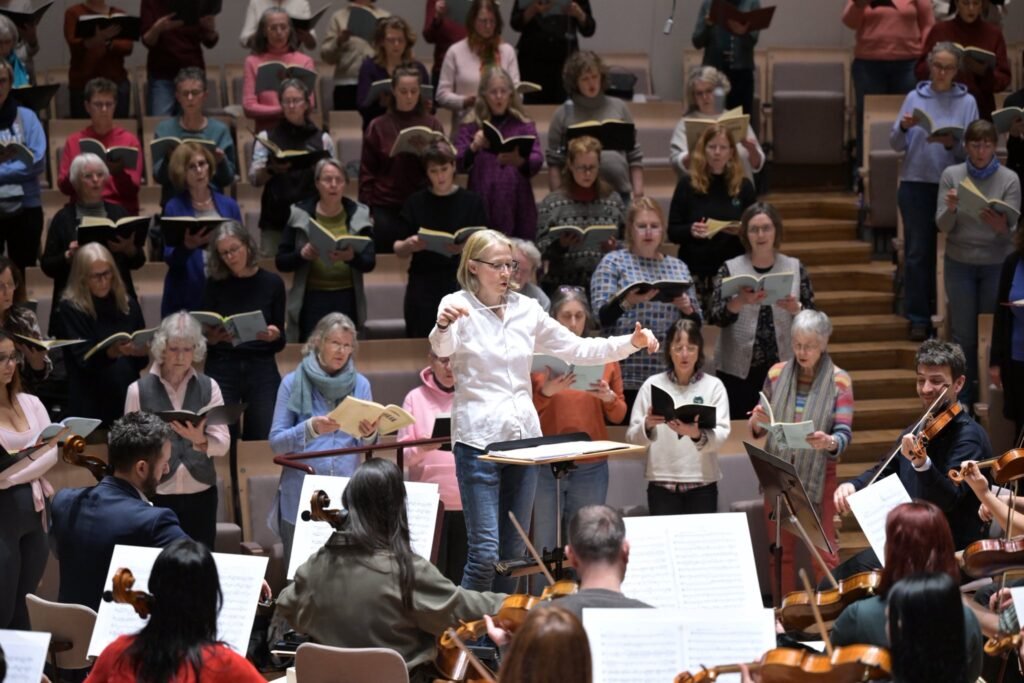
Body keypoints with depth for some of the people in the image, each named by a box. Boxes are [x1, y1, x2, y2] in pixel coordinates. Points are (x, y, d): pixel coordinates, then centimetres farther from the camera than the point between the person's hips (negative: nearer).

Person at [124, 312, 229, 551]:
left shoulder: (209, 388, 3)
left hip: (200, 494, 2)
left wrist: (200, 441, -25)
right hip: (156, 495, -2)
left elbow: (223, 444, -4)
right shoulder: (139, 390, -2)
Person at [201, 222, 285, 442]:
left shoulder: (272, 282, 2)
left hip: (262, 370, 0)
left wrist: (275, 336, -17)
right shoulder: (215, 284, 1)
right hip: (221, 369, 0)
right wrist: (211, 339, -19)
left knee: (265, 439, -4)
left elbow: (280, 343, 5)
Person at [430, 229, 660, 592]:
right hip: (478, 439, -5)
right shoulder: (458, 306, -4)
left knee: (514, 552, 9)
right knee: (485, 552, -12)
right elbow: (442, 347, -25)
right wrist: (443, 325, -49)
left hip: (523, 437, 5)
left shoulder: (526, 309, 10)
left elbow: (578, 349, 12)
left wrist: (631, 343, -1)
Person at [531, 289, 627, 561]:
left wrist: (609, 398, -10)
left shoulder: (604, 356, 7)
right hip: (545, 465, -2)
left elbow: (618, 416, 11)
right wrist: (545, 392, -18)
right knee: (545, 548, -1)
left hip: (591, 467, 2)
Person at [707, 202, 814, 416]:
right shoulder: (730, 269, 1)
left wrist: (795, 309, -17)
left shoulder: (795, 268, 5)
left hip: (783, 366, 1)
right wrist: (740, 302, -25)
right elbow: (714, 317, -8)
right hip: (738, 368, -1)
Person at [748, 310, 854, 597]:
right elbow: (757, 430, 8)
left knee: (824, 551, 1)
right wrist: (757, 421, -16)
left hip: (818, 475, -3)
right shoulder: (777, 374, 2)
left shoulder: (839, 381, -6)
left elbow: (844, 435, -14)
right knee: (781, 550, 9)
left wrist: (828, 442, -37)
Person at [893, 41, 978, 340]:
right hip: (916, 184, 1)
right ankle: (919, 318, 7)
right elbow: (896, 145, 4)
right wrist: (903, 127, -17)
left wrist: (951, 144, -22)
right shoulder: (915, 98, 6)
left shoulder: (967, 102, 3)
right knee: (917, 252, 1)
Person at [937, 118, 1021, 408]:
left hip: (997, 264, -1)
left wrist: (1001, 226, -34)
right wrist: (951, 208, -27)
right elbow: (942, 226, -5)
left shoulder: (1009, 179, -5)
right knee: (963, 334, 5)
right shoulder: (951, 175, -3)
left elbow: (1013, 229, -10)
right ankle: (963, 396, 16)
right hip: (960, 263, 1)